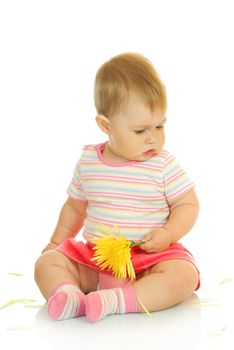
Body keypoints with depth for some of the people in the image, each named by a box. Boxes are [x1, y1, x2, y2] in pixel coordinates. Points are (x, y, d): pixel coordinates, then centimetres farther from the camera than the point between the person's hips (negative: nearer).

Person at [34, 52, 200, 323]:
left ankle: (116, 300, -39)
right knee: (47, 263, -11)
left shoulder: (164, 166, -5)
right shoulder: (88, 162, 3)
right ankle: (68, 295, -36)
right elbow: (75, 207, 18)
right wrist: (57, 242, 22)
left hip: (150, 258, -3)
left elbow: (188, 205, -1)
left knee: (184, 275, -31)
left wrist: (168, 234, -19)